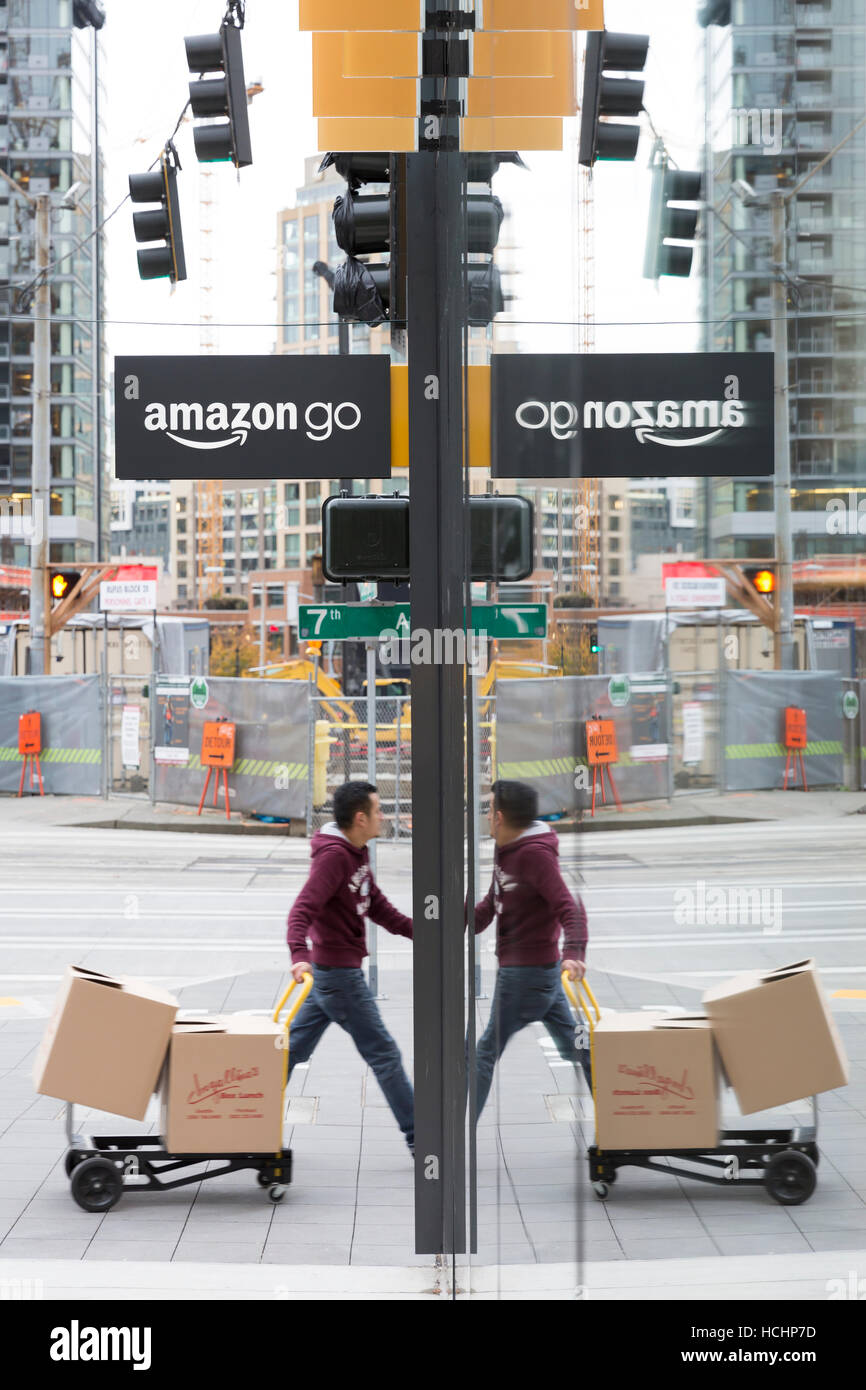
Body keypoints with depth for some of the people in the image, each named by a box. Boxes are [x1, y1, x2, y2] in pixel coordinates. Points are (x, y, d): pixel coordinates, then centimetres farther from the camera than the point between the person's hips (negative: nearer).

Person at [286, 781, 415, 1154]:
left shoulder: (356, 853, 10)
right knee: (383, 1053, -1)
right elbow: (303, 909, -30)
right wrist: (300, 954, -44)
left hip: (327, 971, 10)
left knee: (294, 1048, 12)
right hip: (339, 973, -10)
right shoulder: (333, 855, -21)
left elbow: (375, 904, 19)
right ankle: (418, 1138, 6)